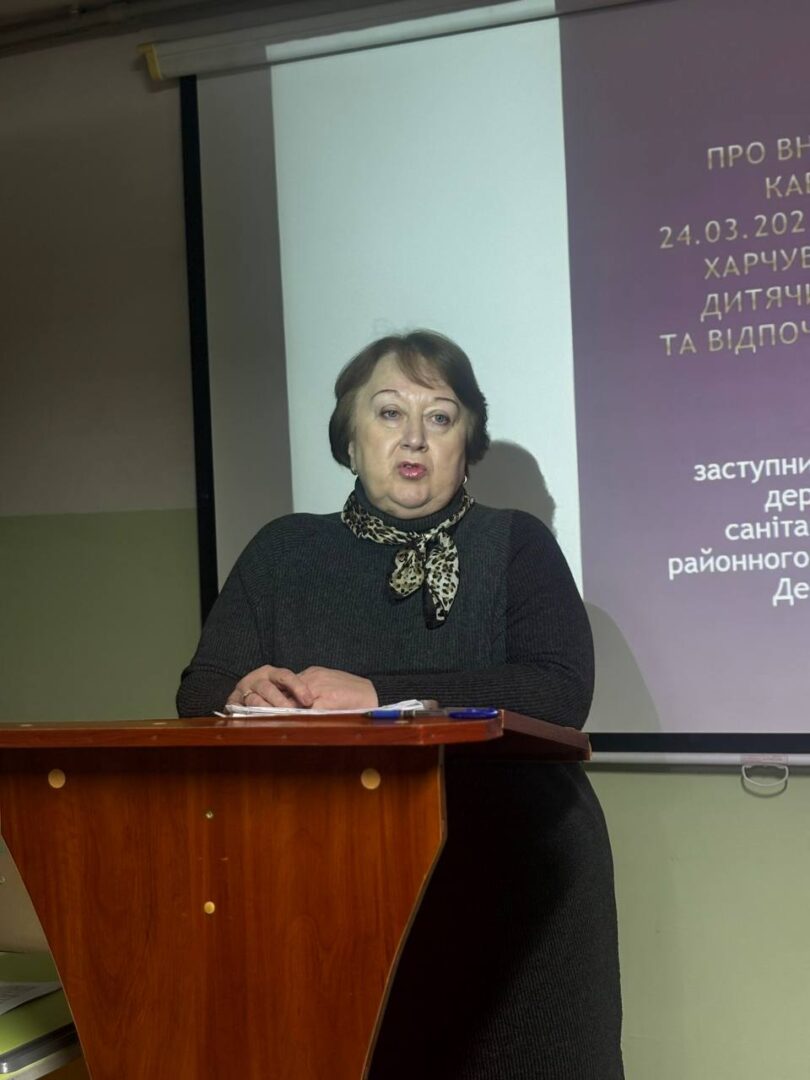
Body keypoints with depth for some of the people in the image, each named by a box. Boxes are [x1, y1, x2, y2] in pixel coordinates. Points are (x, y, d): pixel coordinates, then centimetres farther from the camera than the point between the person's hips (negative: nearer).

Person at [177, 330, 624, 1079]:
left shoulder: (515, 545, 3)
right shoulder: (285, 552, 9)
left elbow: (560, 693, -11)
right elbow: (199, 693, 6)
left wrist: (379, 697, -21)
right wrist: (246, 694, -19)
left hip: (508, 884, -1)